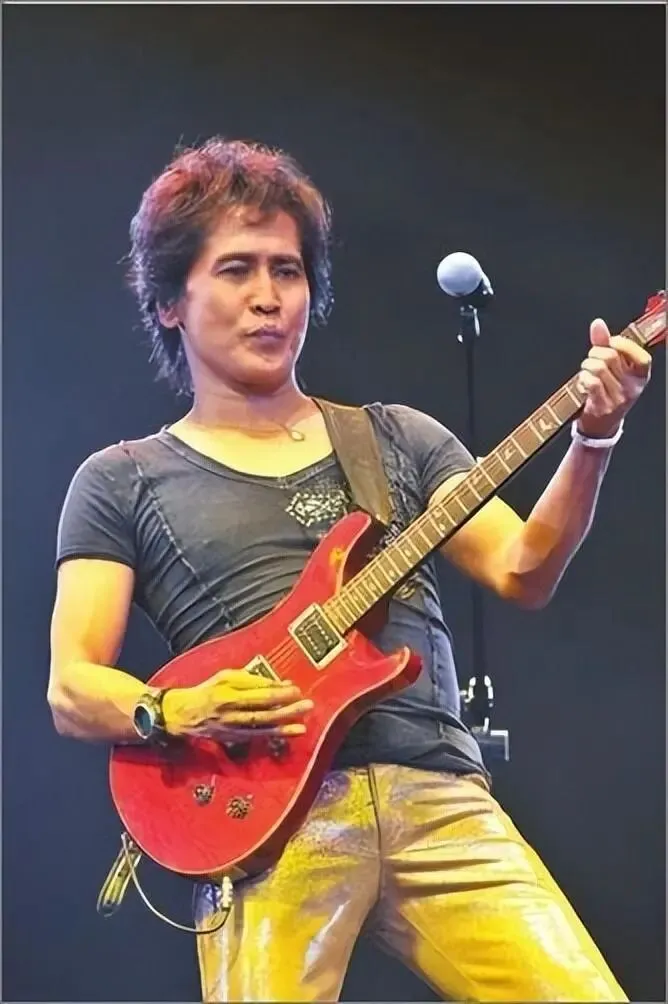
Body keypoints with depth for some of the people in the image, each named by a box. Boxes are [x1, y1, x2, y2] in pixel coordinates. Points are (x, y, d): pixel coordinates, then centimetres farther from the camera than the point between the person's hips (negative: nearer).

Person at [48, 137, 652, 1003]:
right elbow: (73, 688, 5)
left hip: (439, 795, 2)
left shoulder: (400, 439, 19)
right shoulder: (122, 482, 12)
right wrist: (176, 712, -16)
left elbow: (522, 572, 7)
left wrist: (591, 440, -8)